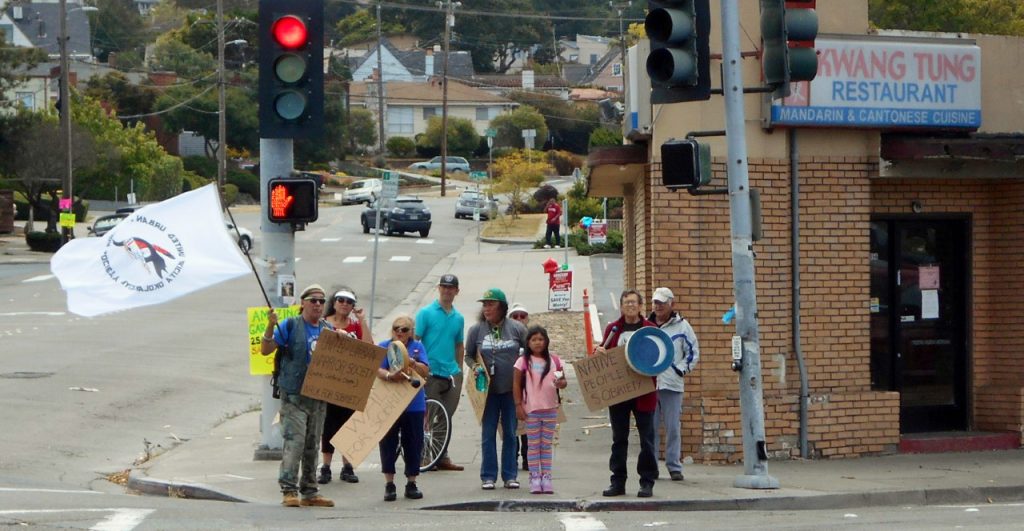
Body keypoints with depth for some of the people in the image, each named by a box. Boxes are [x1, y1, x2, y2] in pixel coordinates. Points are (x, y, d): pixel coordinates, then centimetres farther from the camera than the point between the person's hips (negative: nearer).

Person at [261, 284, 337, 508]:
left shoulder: (328, 330, 12)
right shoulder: (291, 325, -3)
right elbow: (265, 350, -6)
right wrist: (271, 327, -21)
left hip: (319, 395, 6)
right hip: (294, 394, -6)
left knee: (312, 444, 10)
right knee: (294, 441, -13)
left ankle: (310, 492, 15)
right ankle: (289, 490, -12)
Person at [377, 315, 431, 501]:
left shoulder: (417, 347, 6)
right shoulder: (384, 347, 1)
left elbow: (425, 371, -4)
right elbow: (377, 369, -12)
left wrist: (412, 363, -23)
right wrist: (389, 376, -33)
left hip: (414, 405, 1)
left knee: (413, 445, 5)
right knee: (388, 444, 1)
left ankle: (411, 484, 16)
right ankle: (389, 484, 9)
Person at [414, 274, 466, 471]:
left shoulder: (458, 318, 14)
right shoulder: (426, 313, -1)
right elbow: (415, 340, -3)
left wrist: (459, 370, 16)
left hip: (452, 374, 5)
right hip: (431, 372, -5)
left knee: (447, 418, 8)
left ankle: (442, 457, 15)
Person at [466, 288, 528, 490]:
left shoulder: (516, 329, -1)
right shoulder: (476, 330, 1)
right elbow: (468, 355, 10)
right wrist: (475, 368, -8)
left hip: (511, 390, 0)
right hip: (488, 390, 0)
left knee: (510, 434, 6)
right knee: (488, 434, 1)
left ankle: (510, 475, 13)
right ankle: (488, 476, 6)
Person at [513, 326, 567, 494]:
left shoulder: (554, 360, 3)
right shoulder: (523, 362, -4)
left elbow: (563, 380, 8)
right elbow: (516, 385, -2)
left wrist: (561, 383, -16)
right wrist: (518, 405, -7)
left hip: (550, 409, 2)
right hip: (531, 410, -2)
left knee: (547, 446, 7)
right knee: (534, 446, 4)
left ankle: (546, 478, 10)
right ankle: (535, 478, 6)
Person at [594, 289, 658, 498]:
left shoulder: (650, 328, 2)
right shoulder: (612, 329, 10)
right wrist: (599, 352, -4)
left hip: (643, 391, -3)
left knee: (646, 438, 0)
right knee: (619, 438, 8)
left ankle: (647, 482, 5)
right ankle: (618, 482, 13)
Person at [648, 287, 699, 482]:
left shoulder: (682, 326, 4)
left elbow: (693, 352, 7)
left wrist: (681, 369, -4)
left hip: (672, 384, -2)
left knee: (673, 427, -1)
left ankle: (674, 467, 5)